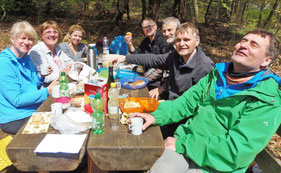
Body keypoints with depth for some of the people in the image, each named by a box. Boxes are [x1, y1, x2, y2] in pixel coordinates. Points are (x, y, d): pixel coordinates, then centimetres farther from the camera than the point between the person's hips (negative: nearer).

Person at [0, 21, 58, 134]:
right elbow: (17, 100, -21)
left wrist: (40, 76, -2)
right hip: (14, 120, -7)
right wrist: (48, 91, -23)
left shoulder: (27, 59, 9)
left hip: (34, 110, 8)